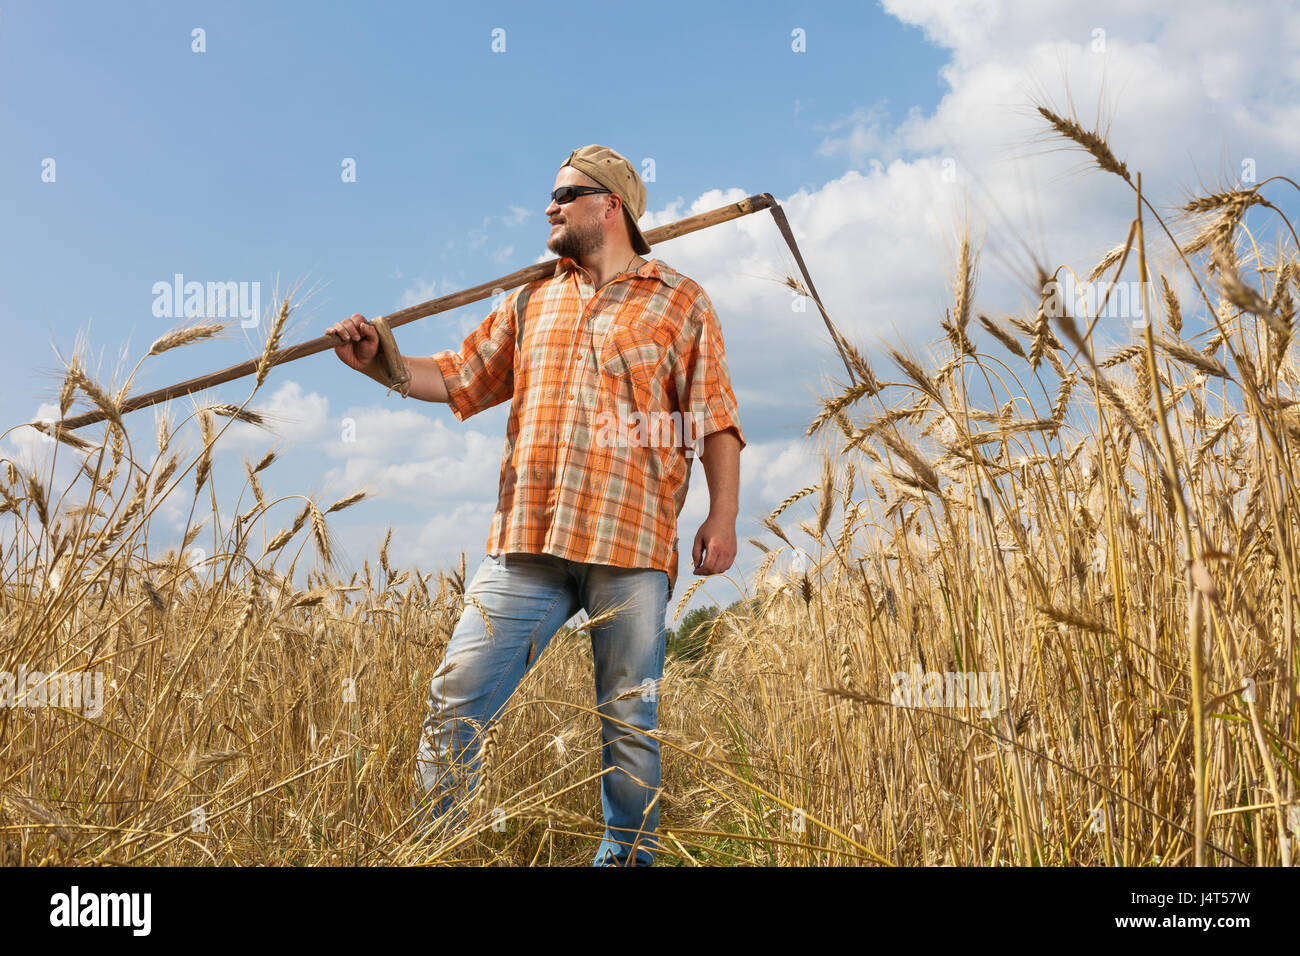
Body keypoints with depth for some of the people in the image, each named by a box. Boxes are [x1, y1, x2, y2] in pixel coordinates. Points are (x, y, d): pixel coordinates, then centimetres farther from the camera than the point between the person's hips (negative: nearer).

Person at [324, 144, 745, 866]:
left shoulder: (680, 301, 9)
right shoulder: (532, 304, 21)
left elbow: (716, 418, 2)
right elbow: (456, 379, 22)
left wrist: (723, 516, -8)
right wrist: (378, 362, 6)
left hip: (631, 545, -3)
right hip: (527, 543, 4)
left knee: (631, 723, 4)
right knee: (457, 693, -2)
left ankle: (627, 855, 21)